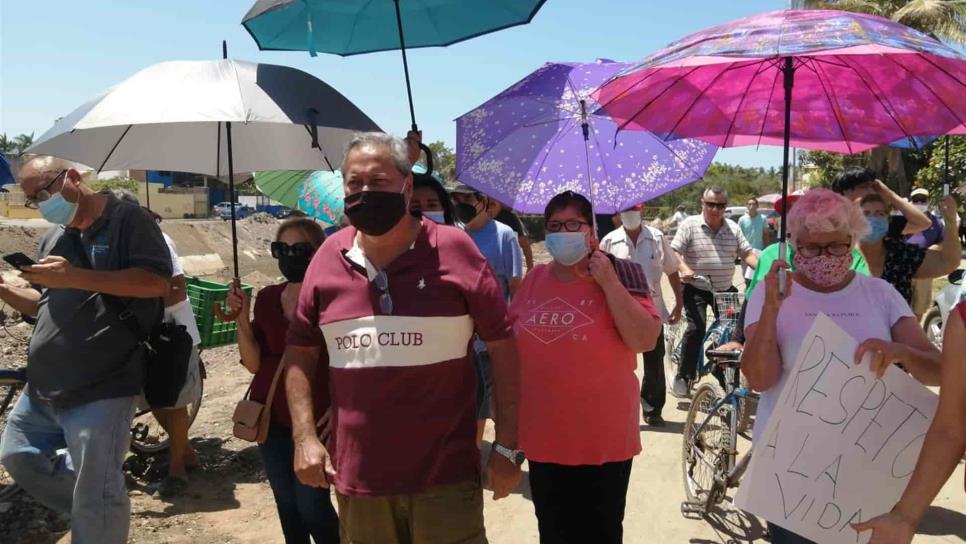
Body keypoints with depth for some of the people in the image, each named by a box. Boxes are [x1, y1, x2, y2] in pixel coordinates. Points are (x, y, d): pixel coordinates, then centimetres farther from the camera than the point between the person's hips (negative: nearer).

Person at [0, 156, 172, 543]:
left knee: (95, 499, -4)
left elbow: (159, 282, -20)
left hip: (100, 391, -9)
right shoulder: (55, 237, 16)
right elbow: (46, 305, 23)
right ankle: (95, 512, 33)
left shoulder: (127, 219, -8)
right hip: (43, 389, 9)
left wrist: (77, 277, -24)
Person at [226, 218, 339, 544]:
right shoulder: (266, 298, 4)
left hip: (315, 416, -5)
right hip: (271, 416, 5)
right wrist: (242, 319, -10)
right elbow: (253, 364, 2)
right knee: (286, 503, 14)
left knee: (311, 504, -5)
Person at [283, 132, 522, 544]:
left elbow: (501, 344, -5)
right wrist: (304, 437, 0)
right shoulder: (328, 257, 2)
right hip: (356, 474, 4)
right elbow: (299, 351, 10)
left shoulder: (453, 248, -8)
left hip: (445, 474, -3)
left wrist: (506, 447, -5)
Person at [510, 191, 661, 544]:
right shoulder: (534, 280, 4)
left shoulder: (618, 280, -7)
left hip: (603, 440, -3)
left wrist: (608, 283, -21)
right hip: (544, 439, 4)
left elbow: (645, 341, -19)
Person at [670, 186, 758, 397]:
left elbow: (747, 253, 3)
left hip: (724, 289, 5)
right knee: (696, 327, -21)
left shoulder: (733, 228, 5)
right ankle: (684, 376, -7)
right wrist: (684, 269, -30)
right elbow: (674, 252, -11)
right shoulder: (690, 225, -6)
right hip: (696, 288, -5)